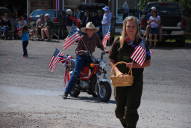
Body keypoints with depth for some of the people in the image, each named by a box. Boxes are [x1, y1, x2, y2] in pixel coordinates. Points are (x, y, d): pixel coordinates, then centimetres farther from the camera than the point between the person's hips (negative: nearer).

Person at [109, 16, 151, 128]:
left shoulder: (141, 42, -1)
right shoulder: (118, 42, 3)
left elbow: (148, 62, 0)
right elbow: (112, 60, 7)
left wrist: (135, 65, -16)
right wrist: (117, 71, -11)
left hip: (136, 80, -2)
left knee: (131, 109, -9)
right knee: (119, 110, 11)